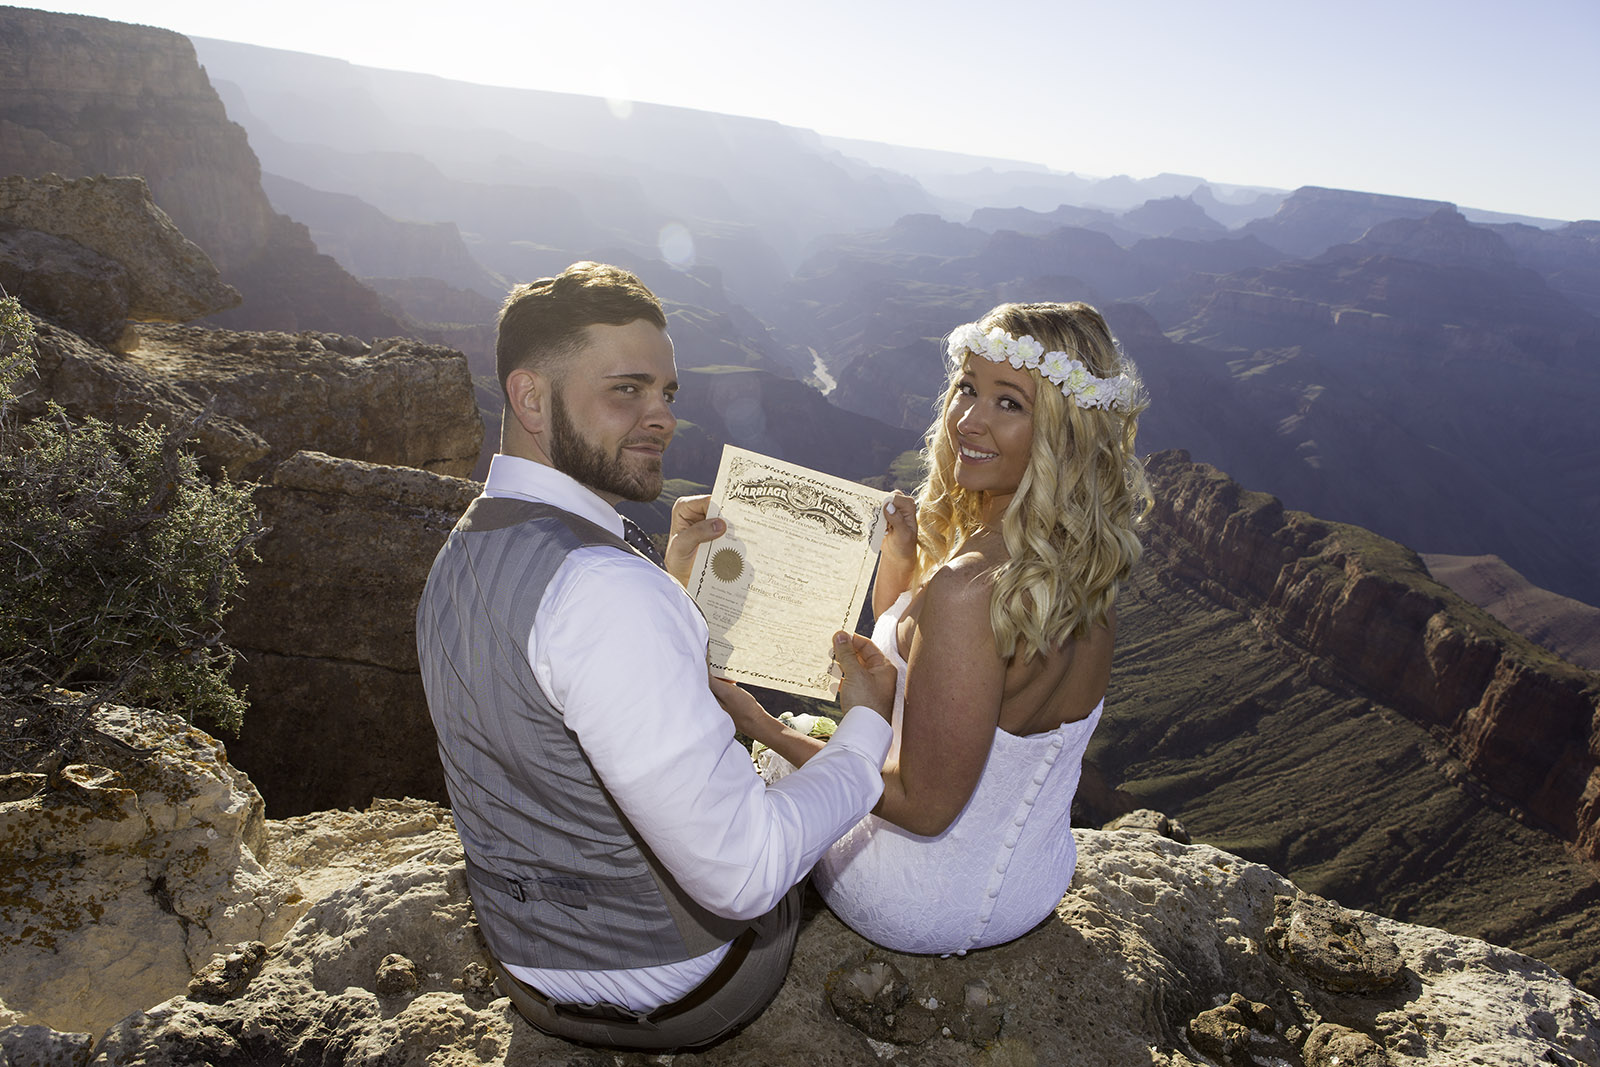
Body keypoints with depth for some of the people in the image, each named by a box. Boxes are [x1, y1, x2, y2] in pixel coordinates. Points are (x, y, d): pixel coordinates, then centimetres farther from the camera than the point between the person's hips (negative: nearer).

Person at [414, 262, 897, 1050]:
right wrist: (868, 726, -20)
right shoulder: (602, 587, -35)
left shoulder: (462, 556, -2)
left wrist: (674, 590, 7)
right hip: (666, 991, -7)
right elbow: (742, 875, -34)